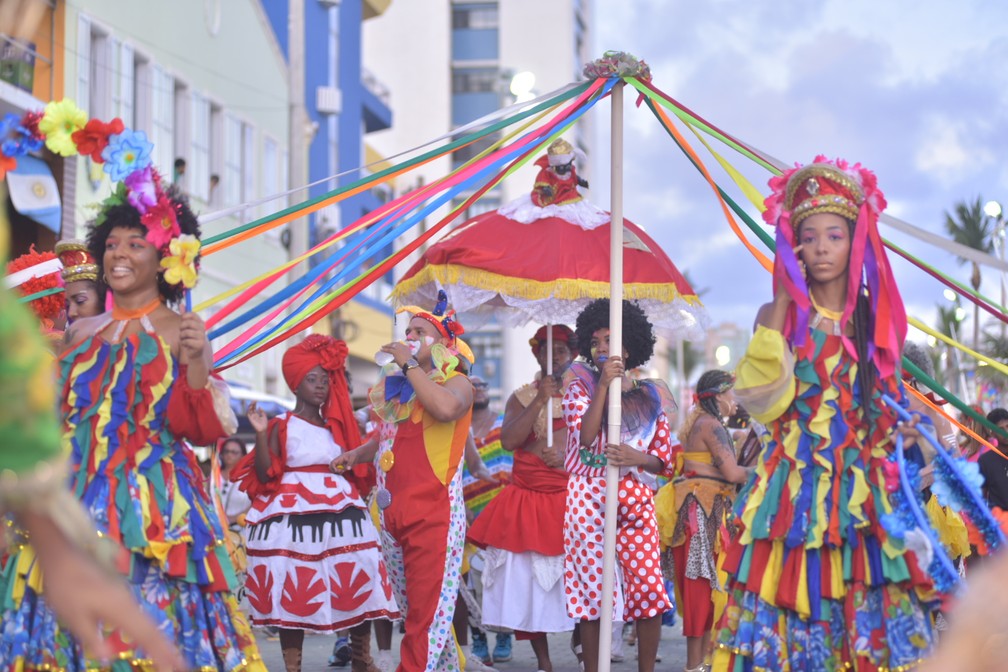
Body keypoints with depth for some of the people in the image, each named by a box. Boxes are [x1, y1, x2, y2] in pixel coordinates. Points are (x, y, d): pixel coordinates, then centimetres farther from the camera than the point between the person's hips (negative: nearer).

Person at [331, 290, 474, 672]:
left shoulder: (456, 383, -5)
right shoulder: (395, 386, 16)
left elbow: (445, 408, -30)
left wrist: (409, 365, -19)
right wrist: (358, 454, 13)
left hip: (434, 513, -8)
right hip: (392, 512, 8)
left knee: (427, 614, -8)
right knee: (412, 610, 13)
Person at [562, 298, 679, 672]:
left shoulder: (649, 397, 12)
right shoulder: (581, 387, 8)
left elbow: (665, 459, 11)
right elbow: (585, 437, -10)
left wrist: (635, 457, -10)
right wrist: (604, 384, -13)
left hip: (636, 498, 1)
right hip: (589, 498, -1)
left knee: (649, 588, -8)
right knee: (592, 589, -3)